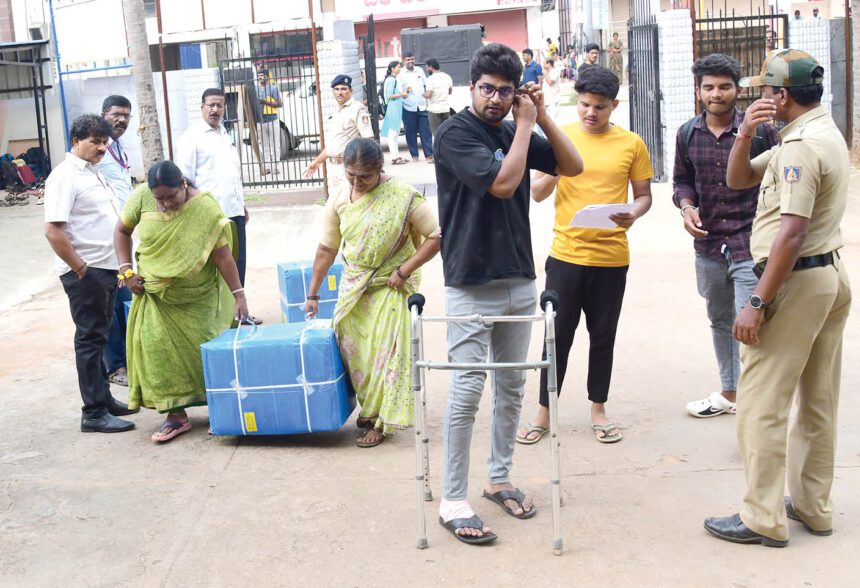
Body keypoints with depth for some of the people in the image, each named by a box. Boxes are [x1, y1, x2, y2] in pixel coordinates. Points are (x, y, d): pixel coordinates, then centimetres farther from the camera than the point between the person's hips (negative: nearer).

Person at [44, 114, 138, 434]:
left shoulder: (92, 173, 14)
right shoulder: (64, 176, -14)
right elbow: (54, 231, -21)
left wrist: (119, 265, 15)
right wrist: (81, 269, -19)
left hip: (106, 268, 9)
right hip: (86, 272, -9)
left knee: (98, 336, 17)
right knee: (90, 338, -3)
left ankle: (104, 398, 28)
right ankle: (94, 413, 4)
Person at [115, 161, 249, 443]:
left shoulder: (205, 208, -19)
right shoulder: (141, 198, -11)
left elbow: (222, 254, -16)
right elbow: (122, 230, 5)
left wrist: (238, 293, -19)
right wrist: (126, 269, -5)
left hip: (197, 296, -2)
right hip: (156, 294, 2)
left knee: (203, 349, 1)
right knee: (159, 350, -5)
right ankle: (175, 415, 3)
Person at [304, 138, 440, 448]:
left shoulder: (402, 196, -18)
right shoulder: (339, 197, -5)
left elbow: (436, 236, -16)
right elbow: (327, 248, 3)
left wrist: (403, 271, -18)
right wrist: (312, 294, 6)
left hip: (391, 286, -4)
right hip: (354, 284, 4)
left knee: (387, 351, -4)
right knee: (354, 348, 7)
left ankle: (382, 421, 11)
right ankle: (369, 407, 29)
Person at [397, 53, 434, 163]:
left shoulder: (420, 71, 11)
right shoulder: (400, 74, 0)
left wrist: (426, 100, 9)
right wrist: (406, 90, -23)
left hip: (422, 106, 2)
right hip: (409, 108, -2)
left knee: (426, 131, -3)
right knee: (410, 132, 3)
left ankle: (429, 154, -2)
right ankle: (414, 155, 13)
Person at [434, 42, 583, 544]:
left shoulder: (515, 132, 10)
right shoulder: (455, 134, -9)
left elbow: (573, 166, 9)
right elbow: (501, 182, -20)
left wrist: (542, 117, 0)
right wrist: (525, 125, -9)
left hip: (520, 281, 7)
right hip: (472, 286, -6)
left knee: (511, 386, 13)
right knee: (467, 392, -5)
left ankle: (500, 479, 27)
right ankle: (454, 501, 3)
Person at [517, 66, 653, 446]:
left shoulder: (631, 144, 1)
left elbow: (644, 195, 7)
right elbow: (537, 194, 2)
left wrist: (633, 214, -15)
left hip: (612, 257, 1)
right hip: (566, 254, 0)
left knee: (603, 335, 11)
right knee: (558, 334, 5)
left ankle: (598, 410, 26)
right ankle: (543, 414, 16)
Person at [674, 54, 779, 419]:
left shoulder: (759, 129, -9)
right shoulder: (688, 134, 2)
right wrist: (686, 206, -7)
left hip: (751, 245, -5)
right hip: (708, 244, 5)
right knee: (720, 322, 20)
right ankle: (729, 394, 37)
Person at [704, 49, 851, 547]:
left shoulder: (800, 146, -17)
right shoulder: (827, 133, 15)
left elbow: (792, 232, -25)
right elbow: (738, 179, 14)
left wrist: (758, 303, -24)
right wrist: (746, 135, -4)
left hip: (797, 280, -11)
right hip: (832, 274, 11)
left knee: (761, 404, -4)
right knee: (818, 400, 15)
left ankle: (764, 519, 3)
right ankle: (814, 506, 26)